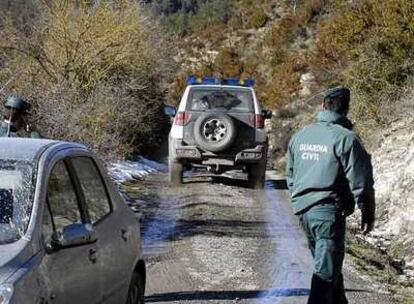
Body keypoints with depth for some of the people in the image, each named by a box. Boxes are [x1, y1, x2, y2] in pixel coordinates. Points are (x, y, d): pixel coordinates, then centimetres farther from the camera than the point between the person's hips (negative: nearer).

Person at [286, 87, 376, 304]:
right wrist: (368, 214, -1)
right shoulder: (346, 139, -12)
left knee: (329, 265, 22)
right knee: (326, 271, -5)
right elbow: (360, 182, -11)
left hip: (303, 211, 7)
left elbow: (290, 175, 20)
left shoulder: (299, 136, 10)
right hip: (329, 212, -7)